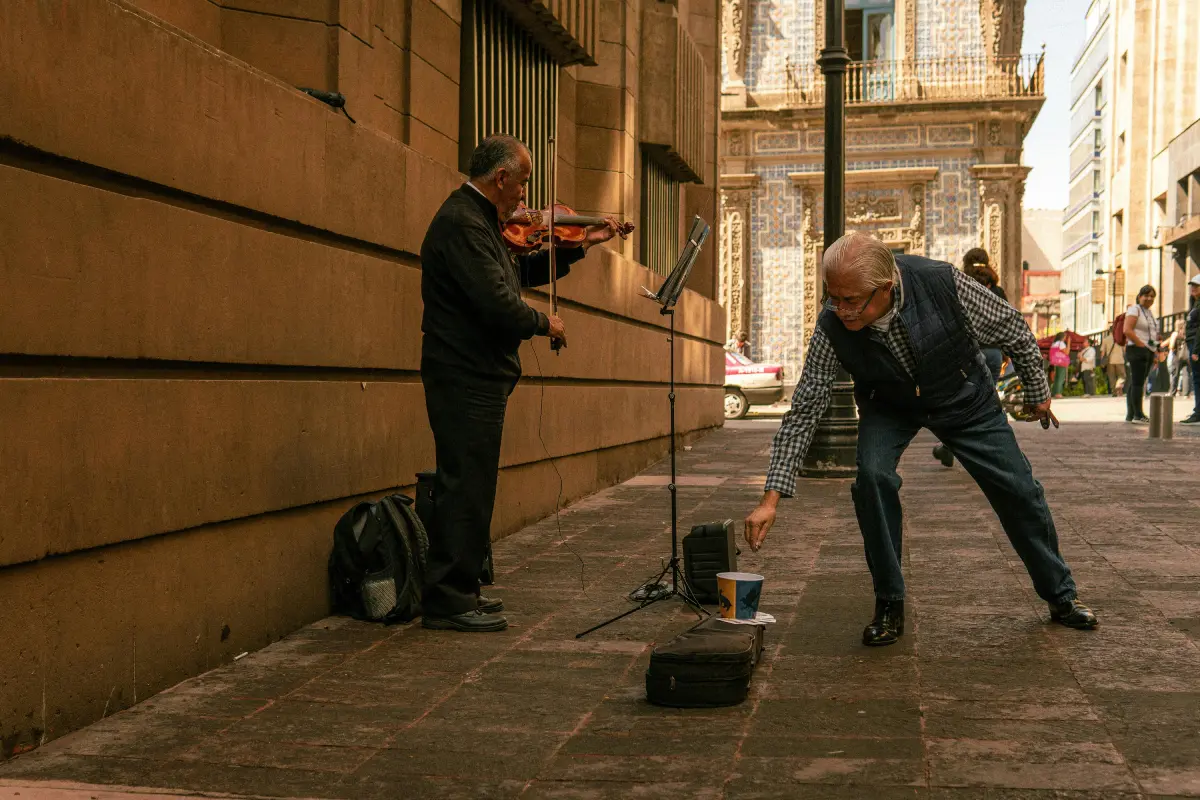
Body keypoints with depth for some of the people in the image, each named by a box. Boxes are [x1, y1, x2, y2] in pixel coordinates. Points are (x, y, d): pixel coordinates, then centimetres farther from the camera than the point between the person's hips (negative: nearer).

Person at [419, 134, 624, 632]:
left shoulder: (477, 220, 18)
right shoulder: (463, 223, -16)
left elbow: (522, 273, 26)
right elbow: (498, 303, -24)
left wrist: (579, 246, 21)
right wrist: (543, 324, -6)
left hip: (475, 379, 11)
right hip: (467, 379, -11)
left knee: (470, 488, 14)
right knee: (466, 488, -7)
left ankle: (458, 591, 23)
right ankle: (448, 600, -2)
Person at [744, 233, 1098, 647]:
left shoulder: (942, 282, -35)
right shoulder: (832, 326, -31)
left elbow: (1012, 328, -15)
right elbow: (803, 411, -24)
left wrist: (1038, 392, 0)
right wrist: (771, 497, -29)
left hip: (963, 396, 0)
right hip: (889, 405, 0)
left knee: (1019, 490, 2)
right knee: (873, 475, -27)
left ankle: (1061, 597, 28)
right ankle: (889, 605, -9)